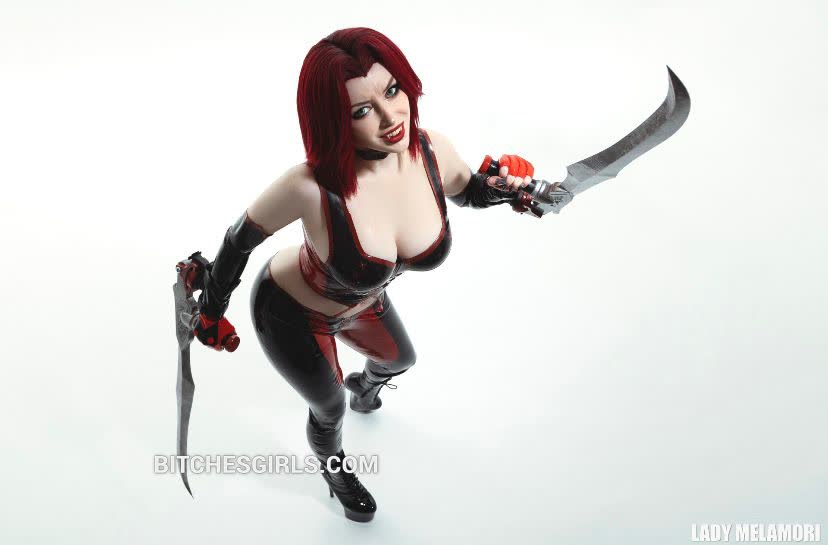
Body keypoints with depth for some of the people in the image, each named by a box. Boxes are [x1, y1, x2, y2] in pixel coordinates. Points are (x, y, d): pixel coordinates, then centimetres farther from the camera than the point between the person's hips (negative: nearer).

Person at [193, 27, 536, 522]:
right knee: (330, 410, 19)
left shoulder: (432, 151, -28)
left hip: (363, 301, 6)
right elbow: (241, 236, -22)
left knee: (400, 361, 34)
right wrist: (211, 312, -8)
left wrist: (504, 185, -26)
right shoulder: (311, 187, -42)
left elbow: (467, 191, -3)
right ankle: (335, 472, 59)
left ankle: (364, 385, 74)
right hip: (291, 316, -5)